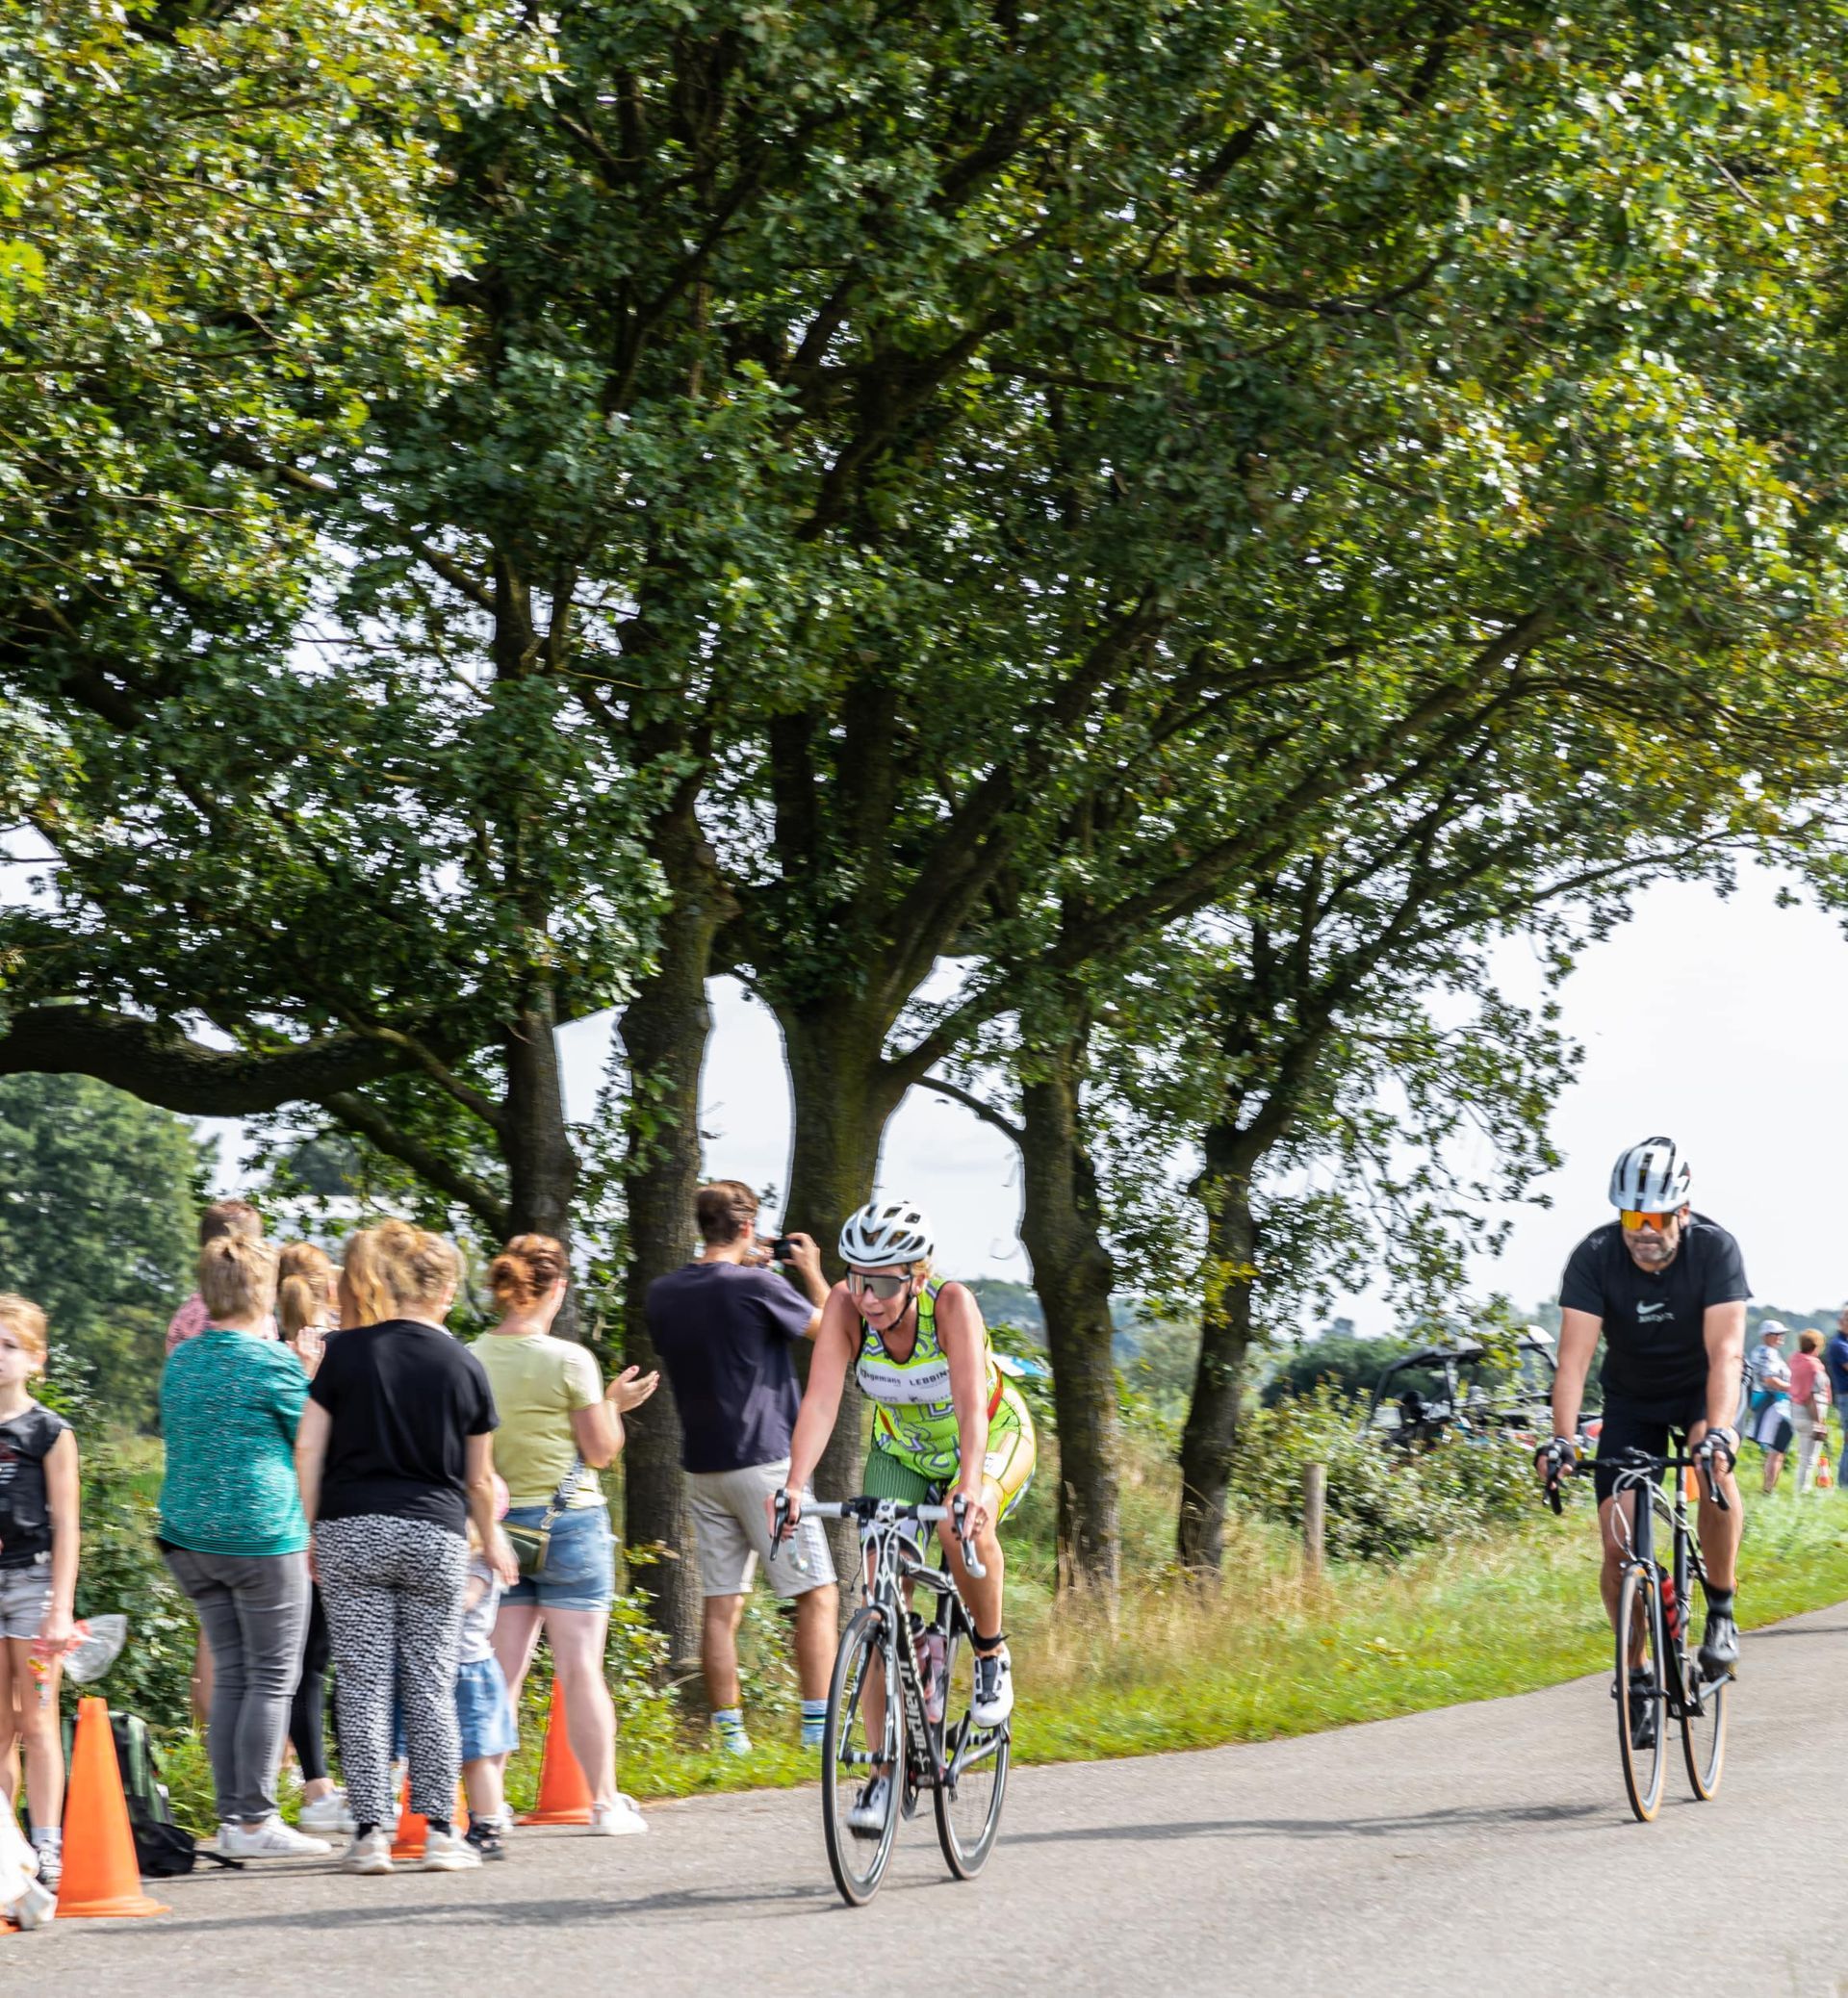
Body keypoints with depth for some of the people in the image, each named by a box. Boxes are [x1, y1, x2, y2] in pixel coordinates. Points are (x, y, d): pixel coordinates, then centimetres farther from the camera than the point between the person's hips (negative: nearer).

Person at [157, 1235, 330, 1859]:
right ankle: (256, 1821, -4)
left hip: (190, 1532, 7)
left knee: (230, 1675, 11)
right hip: (262, 1535, -7)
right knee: (272, 1679, -1)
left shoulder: (179, 1360, 9)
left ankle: (231, 1818, 10)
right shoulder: (272, 1362, -10)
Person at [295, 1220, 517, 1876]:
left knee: (363, 1685, 1)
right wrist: (492, 1540, 27)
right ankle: (440, 1830, 5)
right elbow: (478, 1478, 11)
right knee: (431, 1685, 6)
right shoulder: (464, 1367, 3)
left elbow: (308, 1448, -1)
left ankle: (371, 1832, -2)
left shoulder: (347, 1352, 2)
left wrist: (310, 1531, 7)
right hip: (436, 1538, 0)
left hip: (352, 1532, 0)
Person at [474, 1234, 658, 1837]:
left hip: (497, 1523, 4)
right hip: (569, 1519, -3)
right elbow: (600, 1449, -6)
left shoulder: (470, 1360, -1)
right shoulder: (569, 1361, -11)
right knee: (580, 1667, 0)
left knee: (502, 1671, 6)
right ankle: (605, 1803, 4)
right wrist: (614, 1404, 10)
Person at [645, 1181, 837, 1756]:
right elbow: (832, 1329, -1)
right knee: (818, 1595, 0)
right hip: (765, 1461, -6)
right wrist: (812, 1273, 15)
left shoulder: (664, 1293, 5)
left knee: (721, 1604, 8)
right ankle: (818, 1730, -4)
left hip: (702, 1467, 6)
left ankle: (729, 1732, 8)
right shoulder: (758, 1287, -13)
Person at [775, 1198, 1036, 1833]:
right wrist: (795, 1484, -47)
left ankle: (991, 1653, -7)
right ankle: (885, 1773, -2)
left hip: (992, 1439, -3)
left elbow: (970, 1403, -43)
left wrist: (970, 1486, -58)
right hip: (902, 1451, 3)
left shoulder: (952, 1304, -32)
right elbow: (821, 1399, -32)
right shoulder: (846, 1307, -25)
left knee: (963, 1530, -36)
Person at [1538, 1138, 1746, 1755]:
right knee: (1618, 1544, -11)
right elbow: (1575, 1355, -30)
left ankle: (1721, 1611, -15)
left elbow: (1725, 1350, -35)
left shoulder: (1715, 1249, -26)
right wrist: (1562, 1438, -45)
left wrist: (1718, 1429, -51)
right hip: (1632, 1399, 2)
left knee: (1714, 1466, -34)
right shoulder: (1595, 1258, -24)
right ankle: (1637, 1678, 7)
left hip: (1701, 1387, -2)